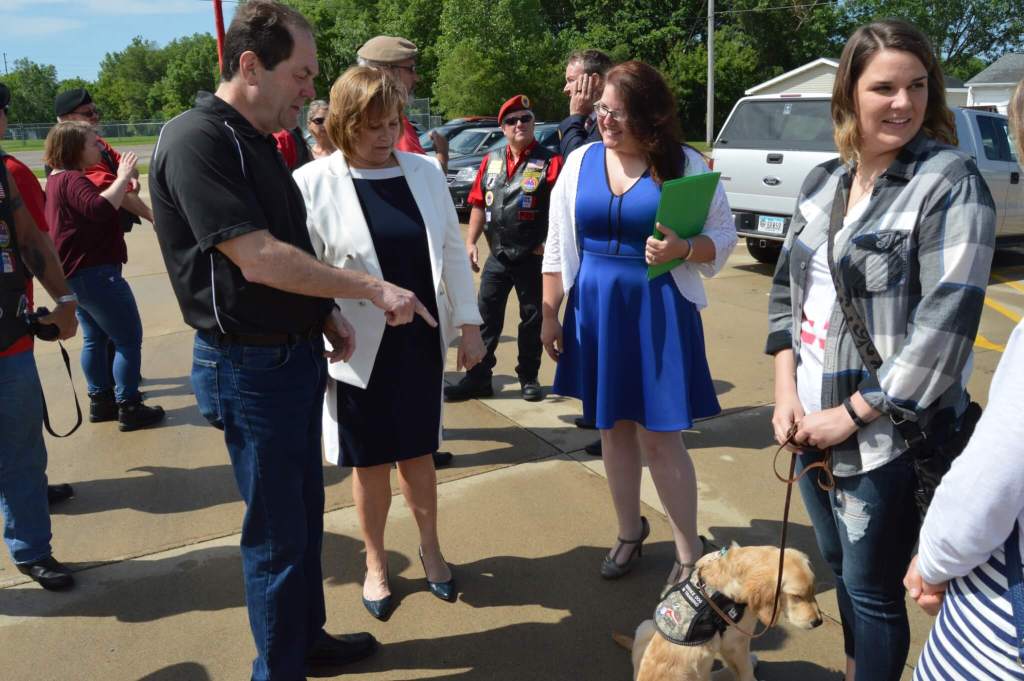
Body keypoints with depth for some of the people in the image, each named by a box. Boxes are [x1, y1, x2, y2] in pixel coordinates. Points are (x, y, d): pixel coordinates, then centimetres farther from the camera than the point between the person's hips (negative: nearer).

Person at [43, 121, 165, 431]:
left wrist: (121, 184, 4)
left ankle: (101, 400, 24)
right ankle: (129, 407, -1)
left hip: (77, 273, 11)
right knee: (129, 338, -4)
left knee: (95, 337, 17)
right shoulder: (72, 180, -17)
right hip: (93, 272, -11)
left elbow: (91, 212, 16)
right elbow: (99, 209, -34)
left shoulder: (58, 179, 15)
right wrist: (123, 178, -24)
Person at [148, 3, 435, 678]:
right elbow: (258, 260, -25)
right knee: (277, 532, 5)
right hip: (249, 365, -9)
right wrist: (375, 289, -20)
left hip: (297, 354, 9)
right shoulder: (196, 140, -18)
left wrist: (326, 313, 5)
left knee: (305, 514, 20)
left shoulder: (258, 141, 11)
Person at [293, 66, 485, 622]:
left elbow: (453, 251, 5)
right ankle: (375, 563, 33)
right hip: (359, 349, -2)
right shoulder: (313, 184, -9)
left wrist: (468, 324, 5)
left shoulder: (425, 171, 1)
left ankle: (430, 548, 38)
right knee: (370, 460, 11)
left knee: (417, 451, 16)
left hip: (421, 342, 3)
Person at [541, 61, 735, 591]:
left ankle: (689, 552, 17)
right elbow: (558, 246, 8)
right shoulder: (580, 161, 5)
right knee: (613, 428, 13)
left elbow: (724, 237, -2)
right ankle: (629, 532, 33)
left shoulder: (685, 165, -5)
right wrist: (550, 313, 7)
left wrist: (683, 249, -23)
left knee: (660, 436, -1)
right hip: (594, 310, 4)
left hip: (659, 312, -4)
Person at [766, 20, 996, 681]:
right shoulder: (823, 183, 6)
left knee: (872, 588, 7)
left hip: (890, 434, -6)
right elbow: (786, 290, 10)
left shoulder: (951, 182, -12)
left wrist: (852, 414, -16)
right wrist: (787, 392, -2)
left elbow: (945, 323, -18)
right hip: (812, 421, 6)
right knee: (841, 567, 22)